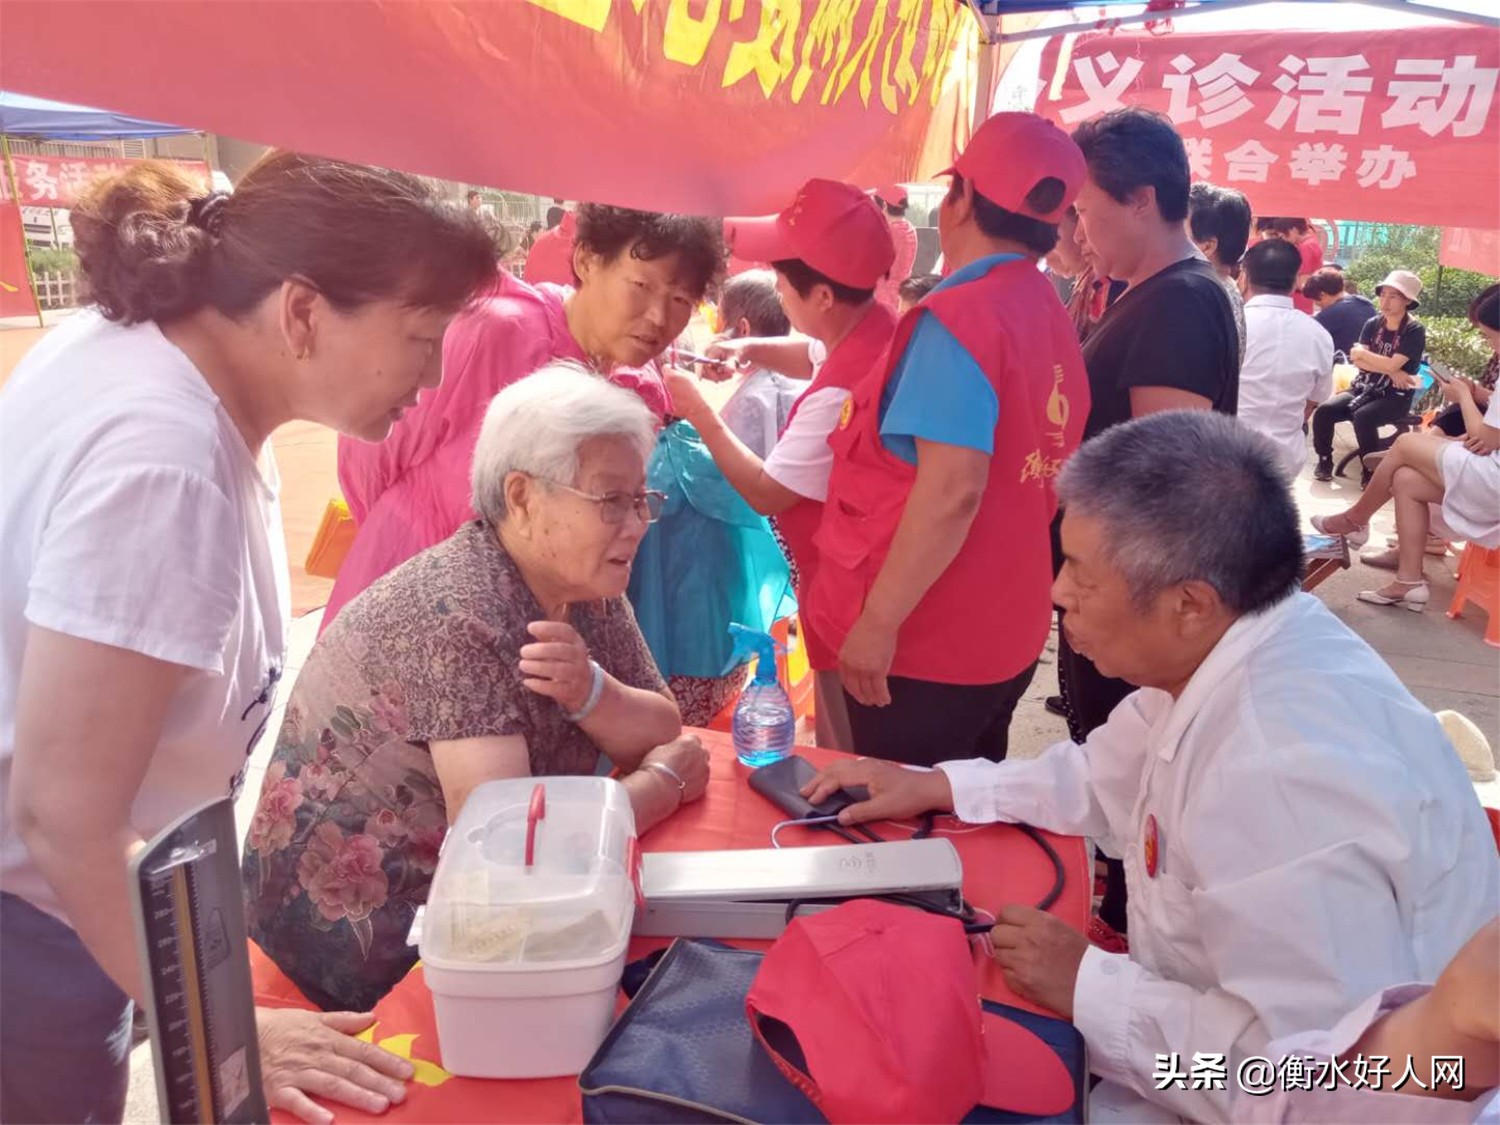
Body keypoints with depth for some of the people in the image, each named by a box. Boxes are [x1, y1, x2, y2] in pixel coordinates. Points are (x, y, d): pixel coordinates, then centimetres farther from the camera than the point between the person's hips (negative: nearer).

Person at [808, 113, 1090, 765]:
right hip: (1004, 634, 9)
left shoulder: (961, 315, -18)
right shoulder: (1051, 314, 8)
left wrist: (878, 619, -21)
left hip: (931, 644, -8)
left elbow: (953, 490, -26)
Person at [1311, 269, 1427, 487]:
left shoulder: (1415, 331, -8)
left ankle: (1371, 471, -17)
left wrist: (1362, 352, -6)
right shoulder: (1372, 324, 7)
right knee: (1324, 411, -20)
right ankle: (1325, 461, -1)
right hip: (1364, 387, 5)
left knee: (1362, 417, -34)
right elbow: (1357, 361, -4)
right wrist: (1389, 371, -17)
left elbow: (1392, 365, -19)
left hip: (1395, 396, -5)